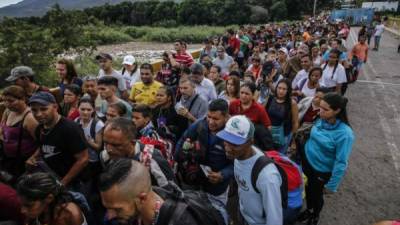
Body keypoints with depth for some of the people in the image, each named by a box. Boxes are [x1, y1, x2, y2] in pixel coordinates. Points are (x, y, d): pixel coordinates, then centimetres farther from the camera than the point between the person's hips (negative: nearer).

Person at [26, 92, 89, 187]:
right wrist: (34, 157, 1)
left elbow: (83, 159, -23)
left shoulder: (70, 128, -24)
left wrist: (62, 183, -18)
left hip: (68, 183, -7)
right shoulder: (39, 129, 0)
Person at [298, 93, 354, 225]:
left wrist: (331, 185, -17)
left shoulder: (344, 133, -30)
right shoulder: (321, 121, -13)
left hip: (321, 171, -4)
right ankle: (309, 210, 55)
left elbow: (341, 163, -23)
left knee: (316, 195, 20)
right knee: (307, 189, 25)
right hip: (307, 162, 4)